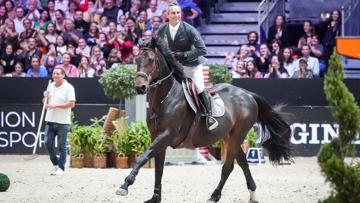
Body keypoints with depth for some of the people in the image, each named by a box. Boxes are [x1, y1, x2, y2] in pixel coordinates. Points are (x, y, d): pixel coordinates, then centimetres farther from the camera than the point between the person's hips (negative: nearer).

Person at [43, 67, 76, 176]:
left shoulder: (68, 87, -8)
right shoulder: (51, 86, 12)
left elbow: (72, 104, -16)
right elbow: (46, 102, 23)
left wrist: (56, 105, -18)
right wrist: (45, 97, 0)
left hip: (62, 122, -6)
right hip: (50, 120, 6)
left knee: (61, 146, 0)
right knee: (48, 143, 3)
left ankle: (60, 168, 9)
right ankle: (55, 163, 21)